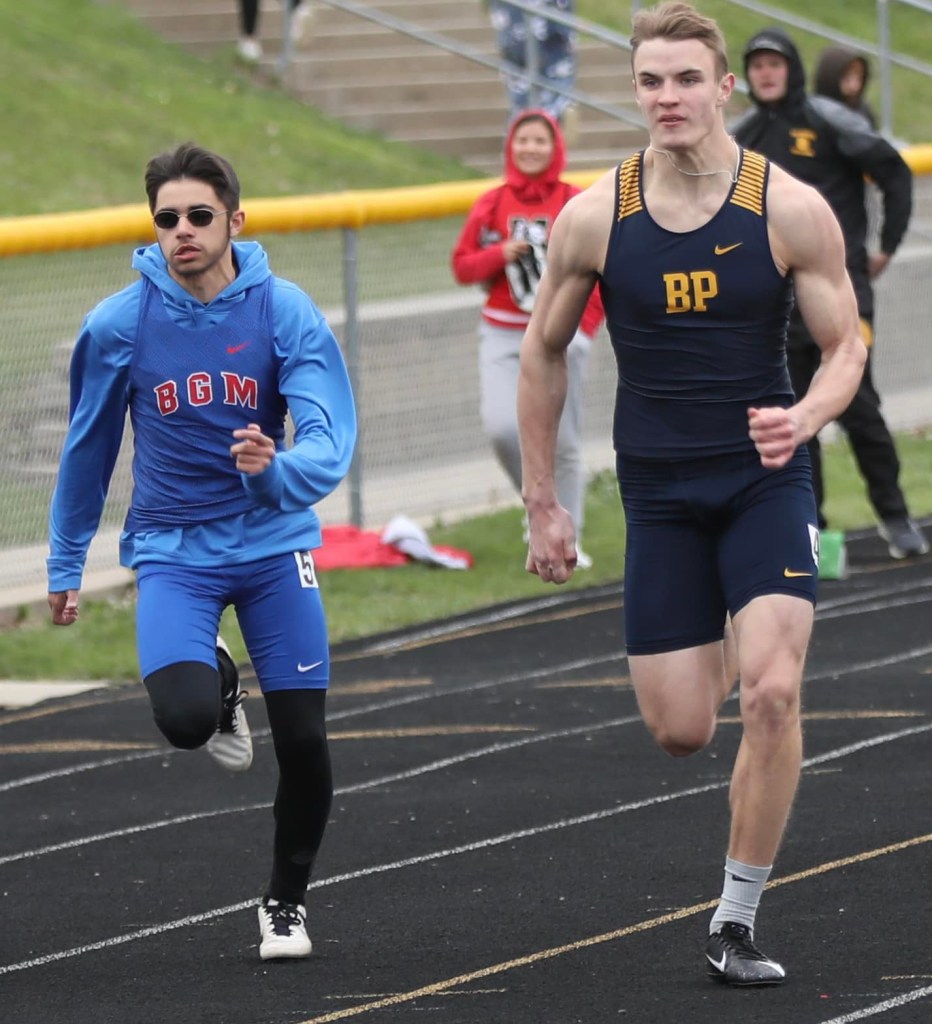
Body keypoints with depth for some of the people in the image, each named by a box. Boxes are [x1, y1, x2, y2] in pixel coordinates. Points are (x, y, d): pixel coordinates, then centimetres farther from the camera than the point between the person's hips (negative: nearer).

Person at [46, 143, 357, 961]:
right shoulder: (118, 326, -7)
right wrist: (66, 565, 14)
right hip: (174, 549, 0)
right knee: (184, 717, -24)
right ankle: (219, 689, 16)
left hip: (274, 541, 0)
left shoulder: (286, 312, -11)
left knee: (303, 740, -3)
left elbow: (331, 441, -17)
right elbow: (88, 448, 7)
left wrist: (277, 469, -39)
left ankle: (287, 901, 24)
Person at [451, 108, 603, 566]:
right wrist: (501, 254, -12)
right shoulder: (492, 204, 4)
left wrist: (583, 325, -10)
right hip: (502, 337, 1)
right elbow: (463, 266, 6)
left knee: (563, 443, 2)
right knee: (503, 428, -15)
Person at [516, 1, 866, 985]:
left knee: (771, 695, -19)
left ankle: (736, 921, -5)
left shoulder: (791, 210, -10)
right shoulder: (593, 218, -6)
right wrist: (541, 503, 8)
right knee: (680, 731, 2)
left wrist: (806, 416, -23)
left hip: (765, 480, -1)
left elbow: (845, 346, -1)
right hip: (659, 491, 2)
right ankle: (726, 648, 42)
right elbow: (542, 352, 7)